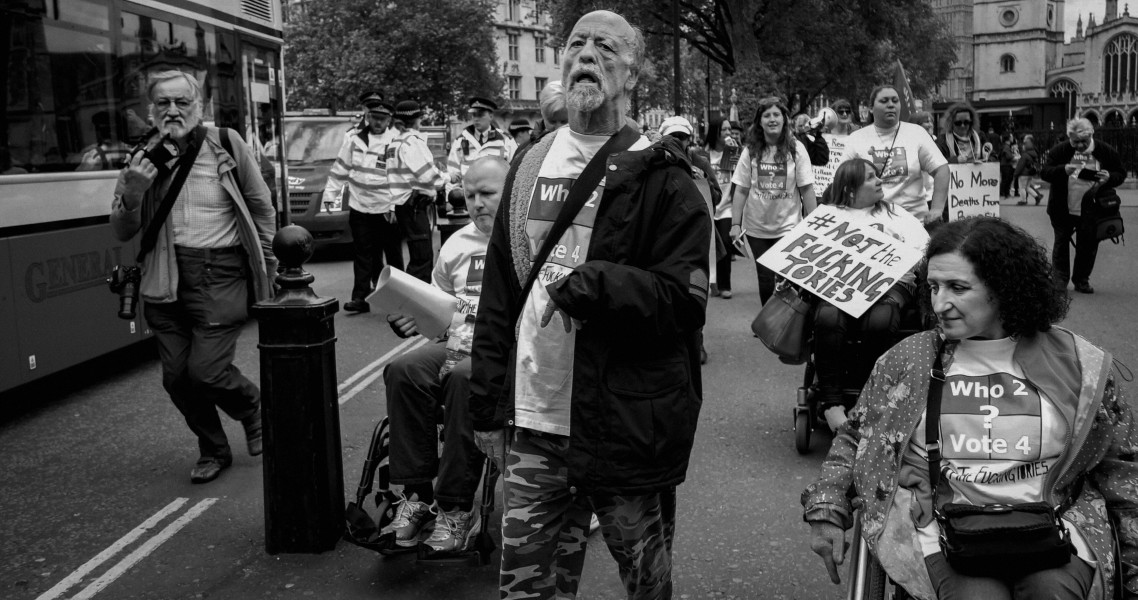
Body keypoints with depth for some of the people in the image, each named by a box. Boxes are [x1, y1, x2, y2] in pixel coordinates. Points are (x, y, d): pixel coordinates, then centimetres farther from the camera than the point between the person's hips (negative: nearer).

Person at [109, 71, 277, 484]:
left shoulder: (227, 145, -1)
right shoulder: (143, 158, 7)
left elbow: (262, 208, 6)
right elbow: (122, 233, 7)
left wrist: (264, 264, 4)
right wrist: (132, 193, -12)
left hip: (220, 275, -4)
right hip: (167, 279, 4)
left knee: (205, 371, -12)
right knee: (176, 377, 6)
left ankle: (253, 407, 22)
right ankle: (213, 451, 29)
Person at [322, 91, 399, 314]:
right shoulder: (354, 136, 6)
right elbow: (341, 167, 13)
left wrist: (395, 205, -16)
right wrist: (331, 193, 11)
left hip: (387, 209, -3)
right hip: (359, 207, 3)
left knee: (393, 254, 7)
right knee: (363, 255, 4)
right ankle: (361, 297, 5)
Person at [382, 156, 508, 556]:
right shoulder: (457, 243, 22)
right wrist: (412, 319, 9)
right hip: (456, 344, 6)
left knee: (465, 377, -36)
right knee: (403, 371, -22)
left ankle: (456, 508, -26)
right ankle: (416, 494, -15)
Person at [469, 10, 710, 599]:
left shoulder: (660, 175, -7)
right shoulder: (530, 163, 9)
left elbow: (684, 300, -13)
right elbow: (498, 295, 12)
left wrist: (592, 284, -26)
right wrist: (487, 406, 12)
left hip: (631, 430, -4)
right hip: (534, 423, 5)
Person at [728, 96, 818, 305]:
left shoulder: (796, 149, -6)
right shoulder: (750, 151, -2)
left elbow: (807, 189, -4)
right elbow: (741, 191, 0)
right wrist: (735, 224, -4)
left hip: (788, 226, -2)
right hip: (757, 228, 2)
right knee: (765, 280, 10)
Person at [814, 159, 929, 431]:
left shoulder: (895, 214, 27)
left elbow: (924, 247, 13)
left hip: (890, 283, 1)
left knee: (880, 321, -36)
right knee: (828, 318, -36)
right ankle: (831, 402, -29)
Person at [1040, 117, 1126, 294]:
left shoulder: (1106, 151, -3)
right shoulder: (1060, 151, -6)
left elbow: (1121, 173, 5)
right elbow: (1044, 173, -8)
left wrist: (1109, 178, -18)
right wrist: (1064, 170, -27)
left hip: (1090, 211, 1)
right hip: (1063, 211, 0)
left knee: (1088, 246, 6)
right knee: (1061, 243, 7)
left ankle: (1082, 280, 21)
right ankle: (1060, 280, 18)